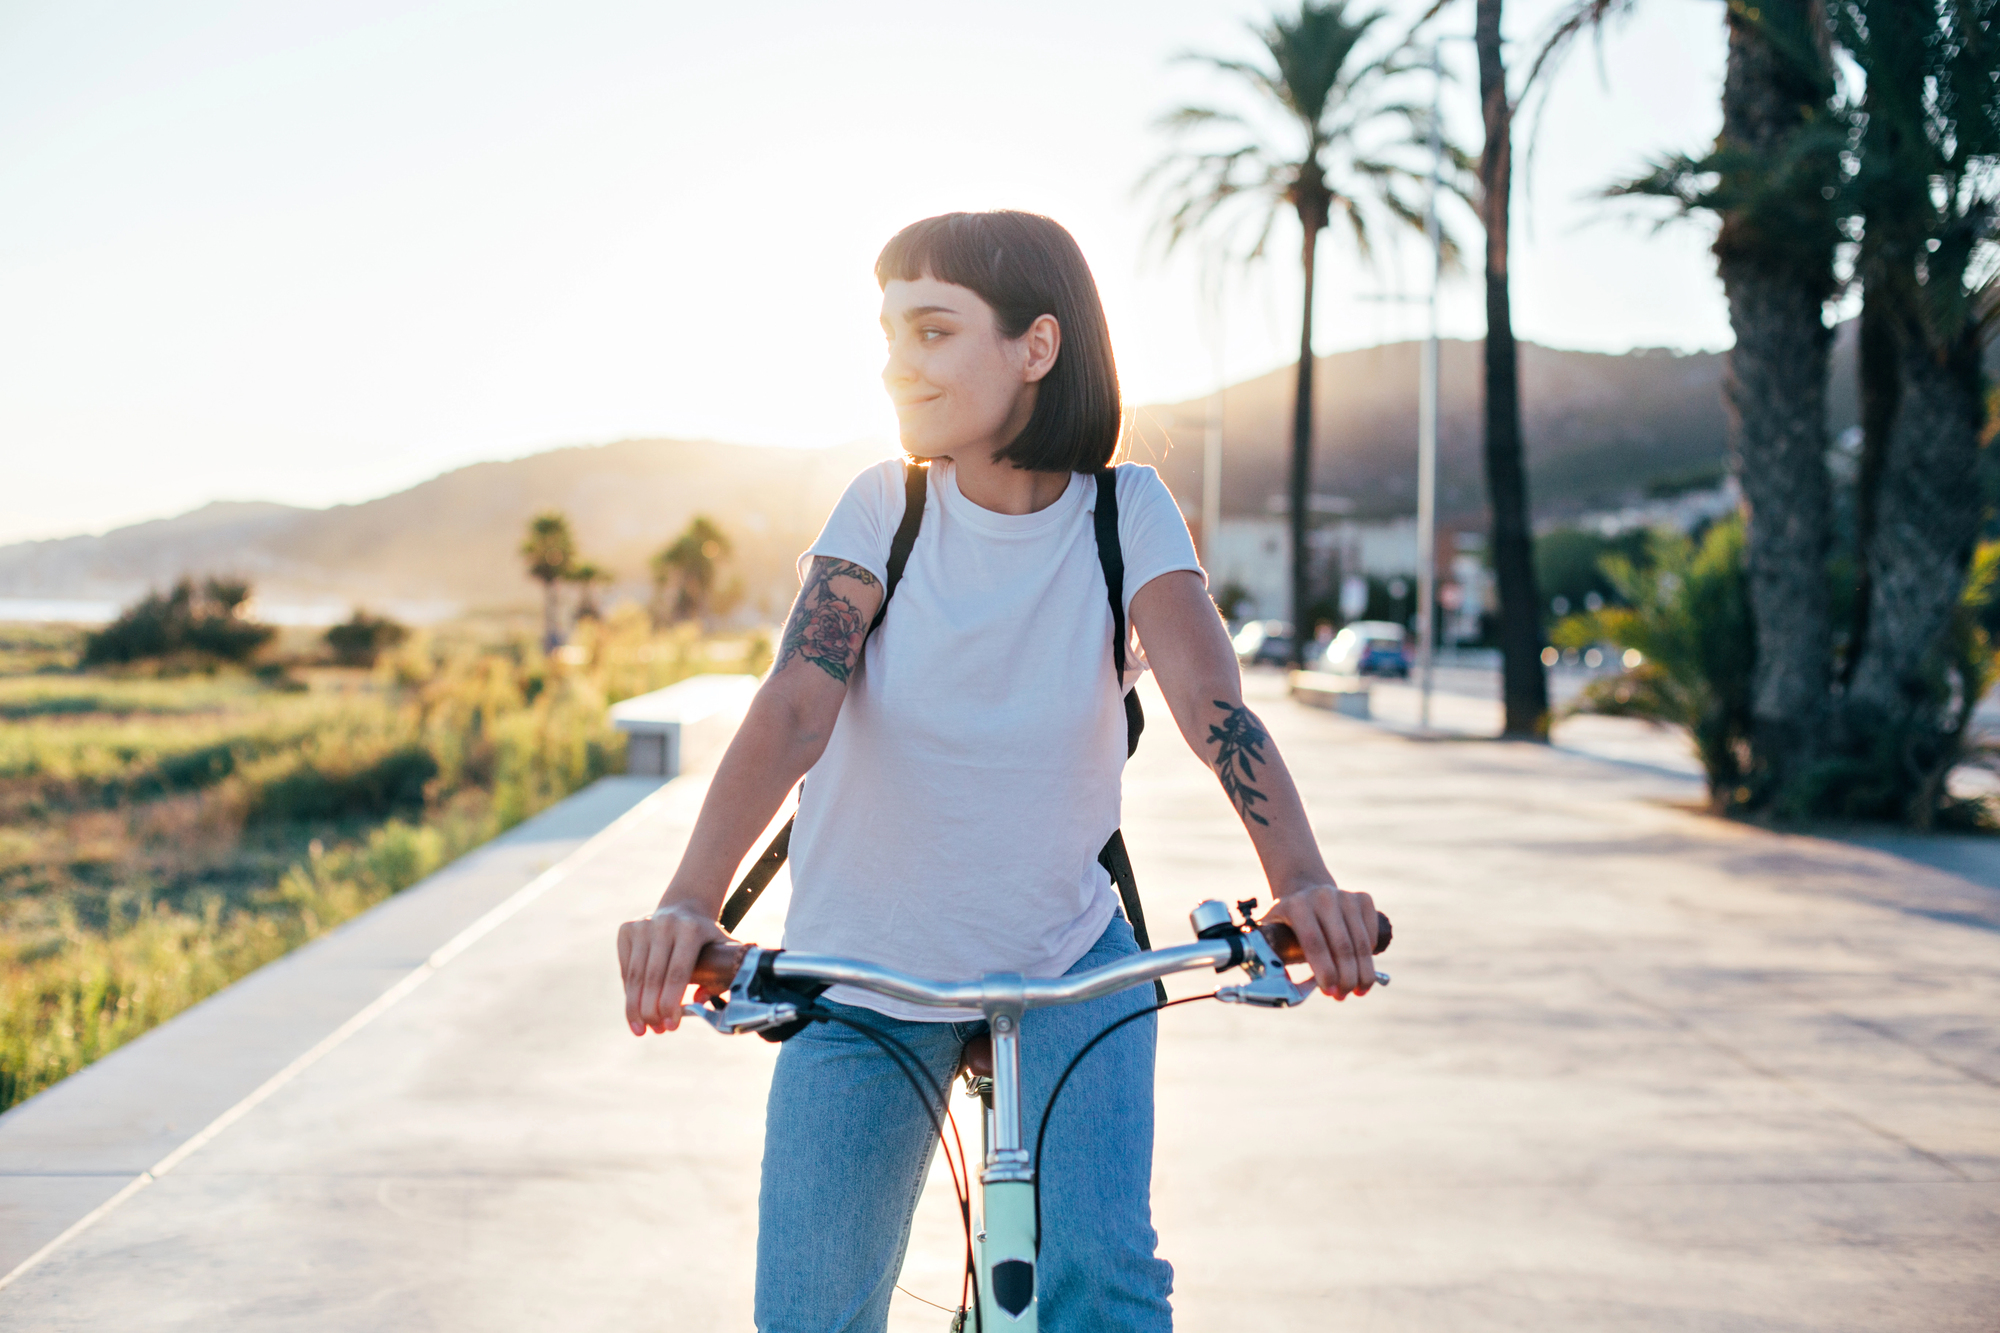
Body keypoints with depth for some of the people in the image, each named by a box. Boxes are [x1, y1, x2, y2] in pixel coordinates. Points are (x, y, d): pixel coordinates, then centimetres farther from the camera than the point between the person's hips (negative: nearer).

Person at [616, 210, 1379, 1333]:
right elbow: (791, 709, -20)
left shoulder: (1127, 511, -8)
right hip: (864, 976, 1)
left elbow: (1213, 700, -22)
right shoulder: (882, 510, -8)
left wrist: (1302, 880, -41)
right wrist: (690, 903, -37)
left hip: (1069, 961, -1)